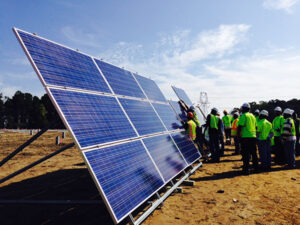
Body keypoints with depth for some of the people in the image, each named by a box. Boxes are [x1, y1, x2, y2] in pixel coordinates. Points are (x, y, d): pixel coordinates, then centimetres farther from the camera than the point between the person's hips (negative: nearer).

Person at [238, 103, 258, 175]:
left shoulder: (243, 116, -8)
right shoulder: (252, 116, 14)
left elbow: (240, 126, -15)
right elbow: (256, 126, 20)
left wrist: (238, 134, -5)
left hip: (245, 137, -7)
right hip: (253, 136, 7)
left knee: (245, 154, -4)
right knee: (254, 153, 18)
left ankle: (246, 170, -4)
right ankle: (256, 167, 30)